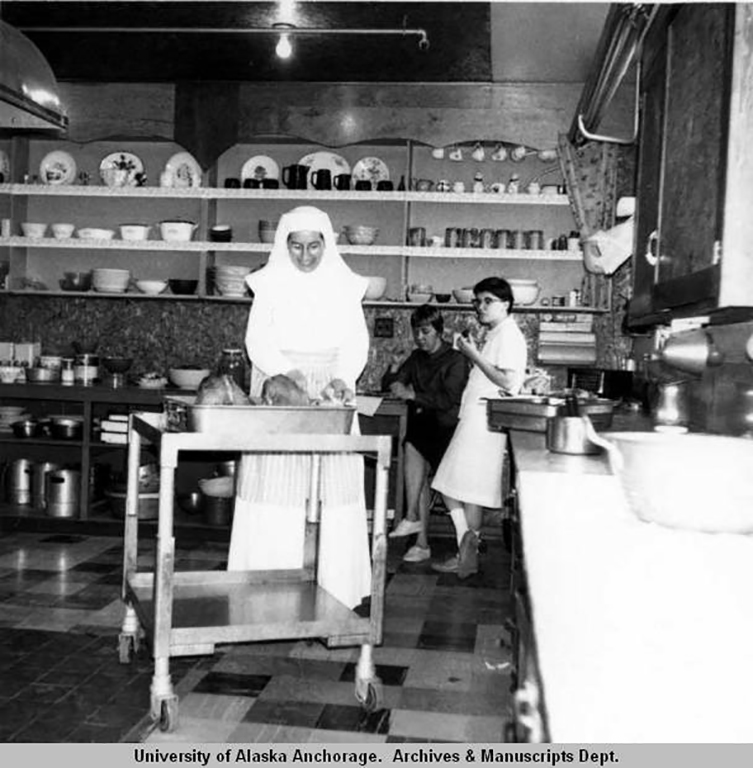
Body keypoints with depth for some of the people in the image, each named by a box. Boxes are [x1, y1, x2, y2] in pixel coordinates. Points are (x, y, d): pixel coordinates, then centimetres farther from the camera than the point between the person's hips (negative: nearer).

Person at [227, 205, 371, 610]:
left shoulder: (344, 285, 7)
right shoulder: (271, 283, 3)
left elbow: (356, 340, 1)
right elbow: (257, 341, -5)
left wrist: (343, 377, -18)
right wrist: (287, 372, -23)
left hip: (329, 397, 1)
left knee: (331, 488, -2)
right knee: (275, 486, -4)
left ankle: (329, 589, 5)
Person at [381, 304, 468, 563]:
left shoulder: (455, 360, -6)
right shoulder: (417, 357, 16)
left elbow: (448, 400, -17)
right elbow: (390, 379, 15)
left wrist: (413, 394, -20)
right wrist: (394, 384, -8)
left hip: (445, 427, -4)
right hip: (419, 425, 5)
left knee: (413, 447, -26)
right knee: (420, 472, -15)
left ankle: (412, 517, -19)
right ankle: (422, 542, -16)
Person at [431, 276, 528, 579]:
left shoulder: (509, 334, -8)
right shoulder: (495, 335, 21)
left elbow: (507, 381, -18)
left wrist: (474, 355, -14)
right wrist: (472, 352, 12)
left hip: (485, 421, -10)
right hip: (473, 418, 10)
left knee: (470, 490, -6)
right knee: (450, 485, 9)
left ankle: (469, 553, 2)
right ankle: (466, 552, 13)